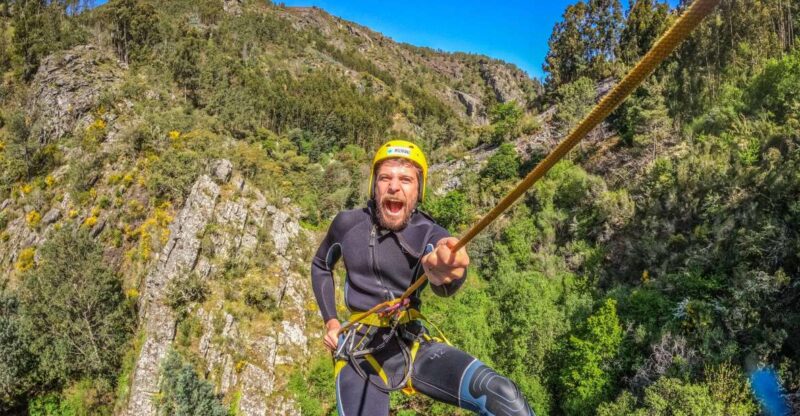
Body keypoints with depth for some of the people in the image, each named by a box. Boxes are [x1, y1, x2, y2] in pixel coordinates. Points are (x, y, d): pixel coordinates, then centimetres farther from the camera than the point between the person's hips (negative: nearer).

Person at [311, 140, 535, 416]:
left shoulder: (430, 234, -8)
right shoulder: (347, 224, -2)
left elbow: (443, 284, -32)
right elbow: (320, 265, 20)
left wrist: (443, 272, -57)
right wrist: (330, 321, 9)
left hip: (414, 343, 0)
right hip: (360, 350, 0)